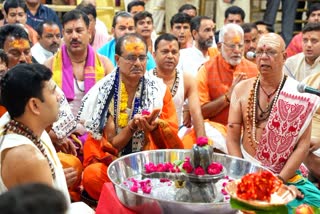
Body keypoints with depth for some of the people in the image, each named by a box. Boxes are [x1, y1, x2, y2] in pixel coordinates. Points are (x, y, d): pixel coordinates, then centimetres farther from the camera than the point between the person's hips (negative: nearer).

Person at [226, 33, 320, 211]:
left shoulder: (300, 94, -3)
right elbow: (232, 138, 2)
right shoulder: (241, 89, 3)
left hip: (287, 175, -1)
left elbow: (303, 144, -6)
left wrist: (279, 180, -13)